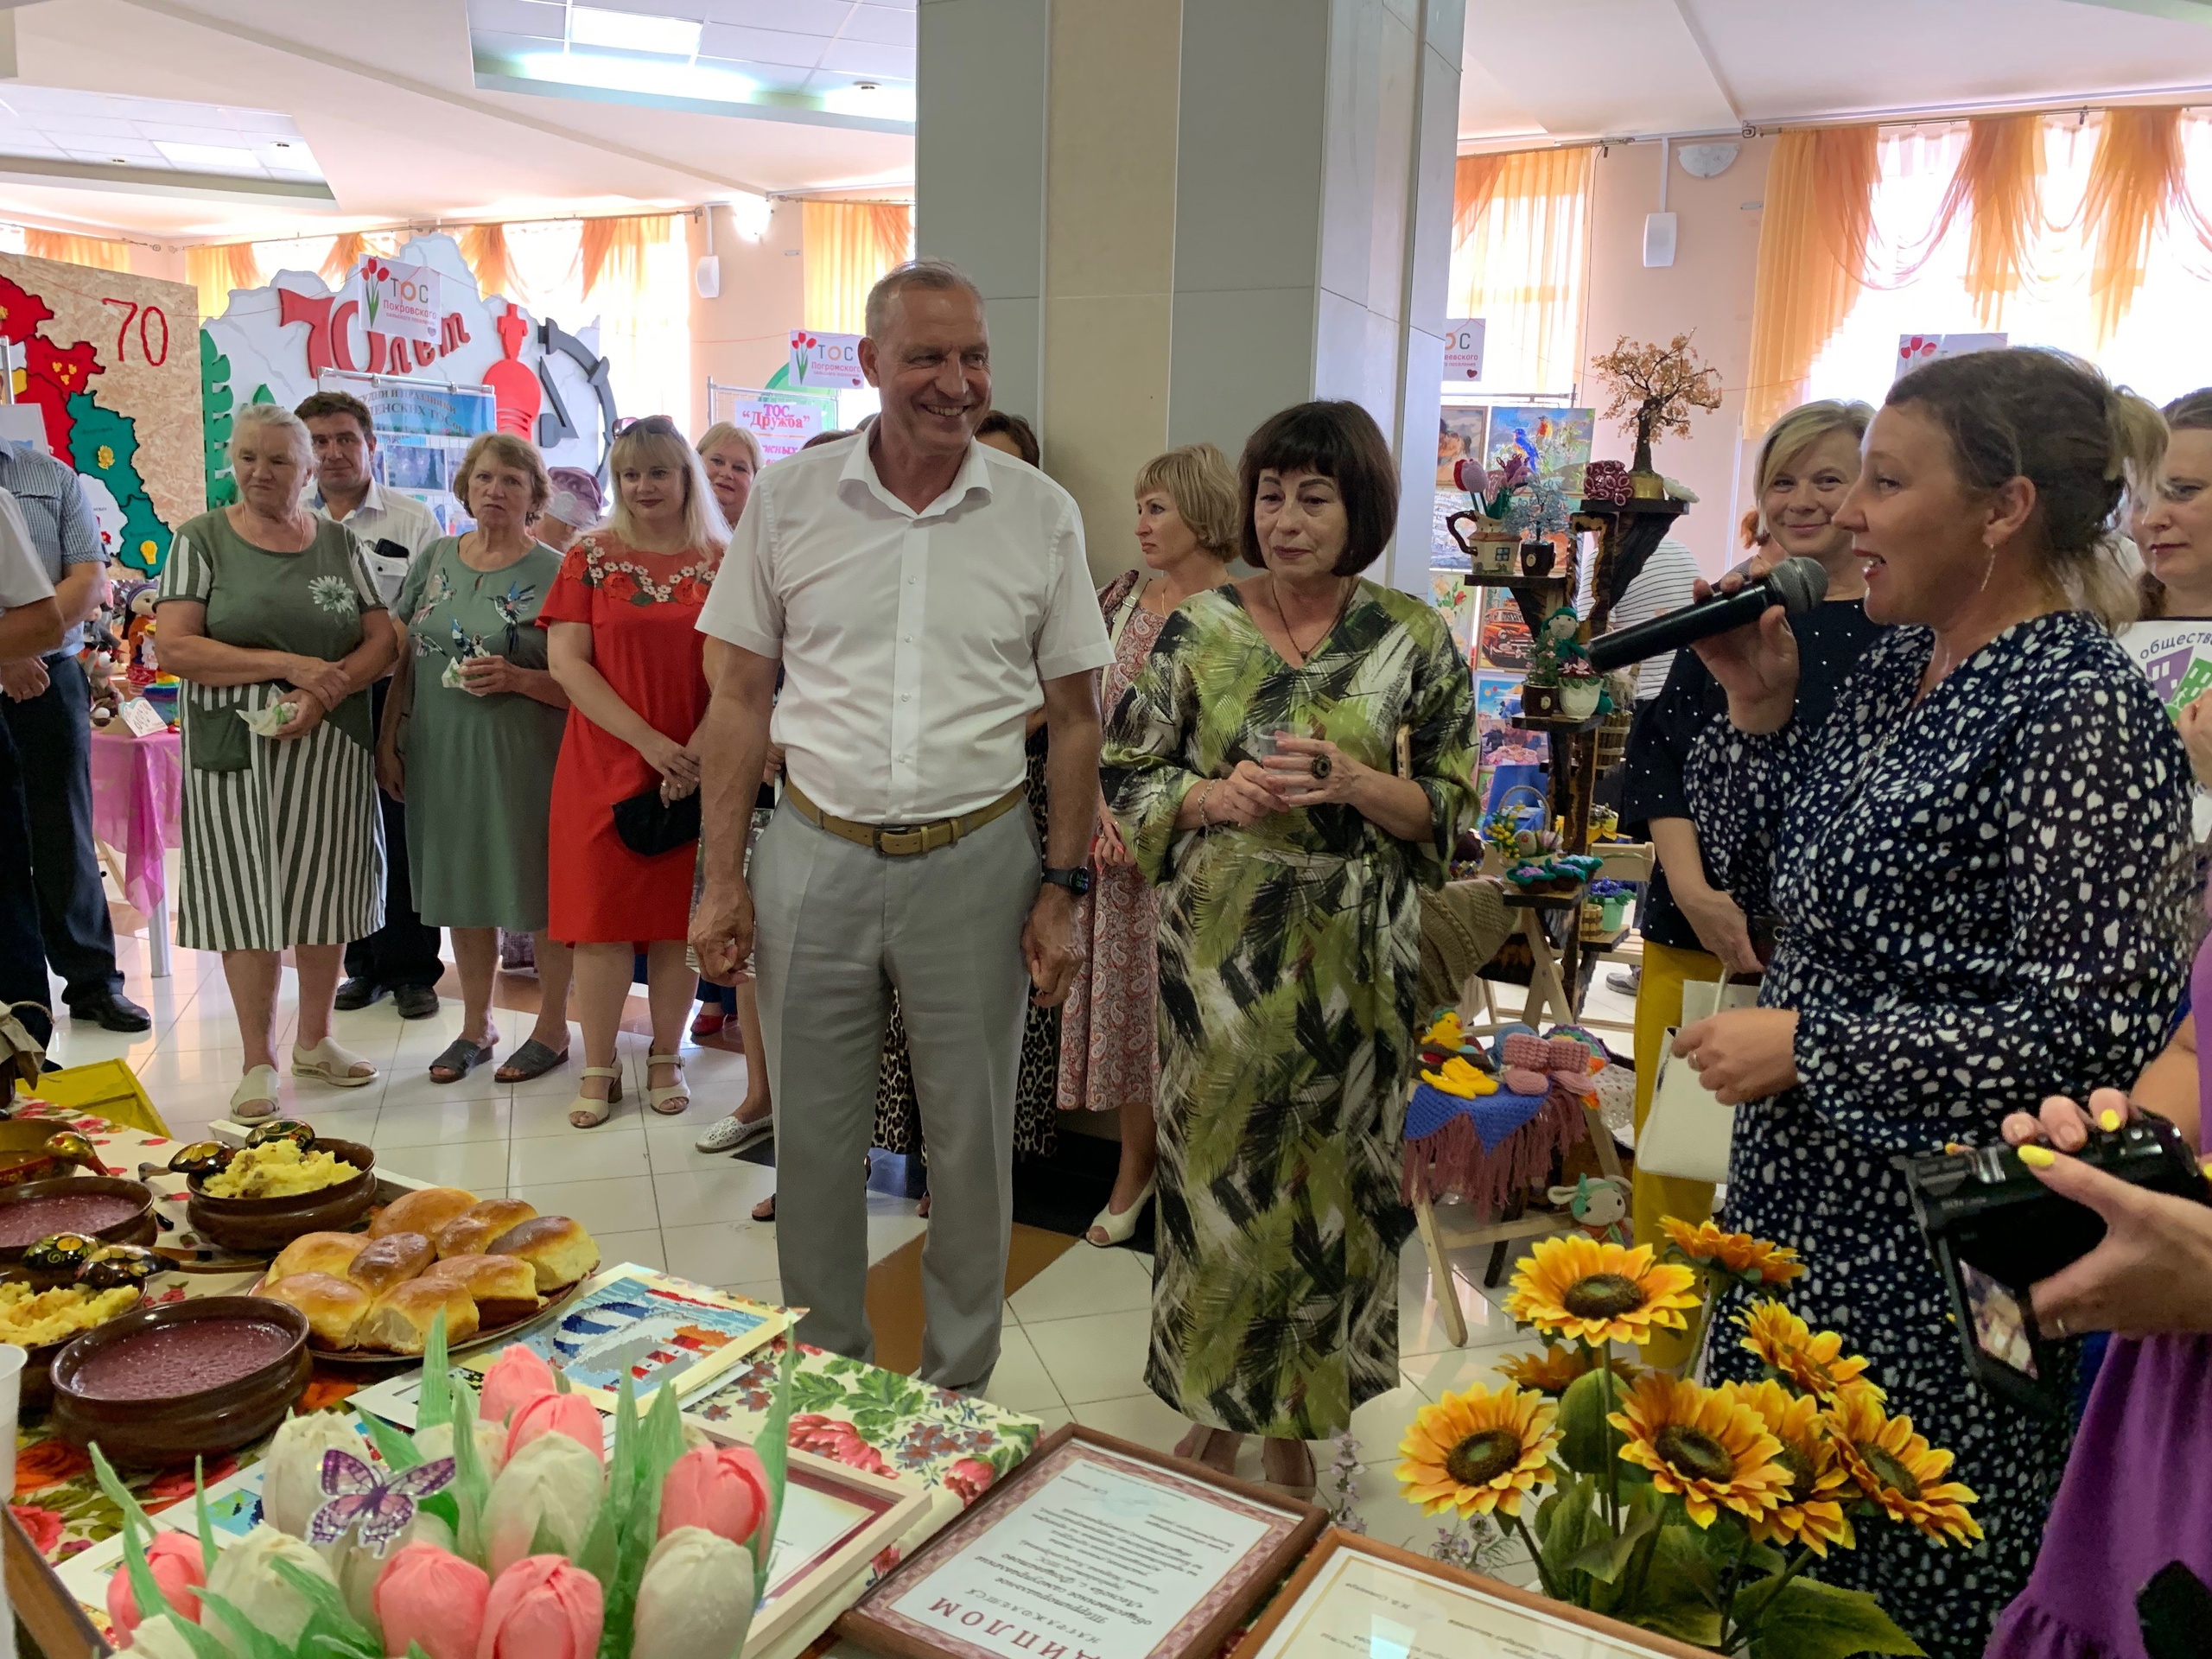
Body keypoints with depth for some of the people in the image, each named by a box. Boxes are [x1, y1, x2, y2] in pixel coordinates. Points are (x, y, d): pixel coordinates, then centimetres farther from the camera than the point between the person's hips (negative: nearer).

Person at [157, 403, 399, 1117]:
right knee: (247, 899, 1)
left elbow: (382, 638, 4)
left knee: (325, 896, 8)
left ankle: (314, 1040, 25)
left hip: (330, 746, 2)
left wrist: (327, 690, -14)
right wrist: (288, 665, -16)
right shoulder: (201, 539, 2)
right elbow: (175, 647, -8)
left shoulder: (339, 542, 10)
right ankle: (259, 1063, 12)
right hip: (234, 747, -2)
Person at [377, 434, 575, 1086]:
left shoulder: (554, 572, -6)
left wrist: (516, 679, -23)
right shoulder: (436, 558, 8)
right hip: (441, 755, 5)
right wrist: (387, 741, 8)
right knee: (465, 889, 14)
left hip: (522, 757, -4)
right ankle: (475, 1026, 29)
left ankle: (552, 1028, 20)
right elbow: (402, 658, 12)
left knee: (539, 891, 3)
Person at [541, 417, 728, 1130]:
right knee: (602, 918, 1)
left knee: (678, 918, 6)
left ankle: (666, 1060, 20)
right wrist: (650, 742, -14)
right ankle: (598, 1071, 13)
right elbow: (566, 661, -5)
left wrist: (697, 752, -15)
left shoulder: (721, 563, 4)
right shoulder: (591, 557, 4)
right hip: (605, 766, 0)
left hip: (693, 771, 0)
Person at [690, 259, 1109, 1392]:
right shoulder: (788, 499, 1)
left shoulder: (1041, 514, -1)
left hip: (975, 860, 0)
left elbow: (1073, 716, 3)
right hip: (816, 853, 1)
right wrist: (722, 877, 0)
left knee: (971, 1141, 10)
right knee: (812, 1138, 12)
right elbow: (743, 696, 4)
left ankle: (957, 1387, 31)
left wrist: (1061, 887, -1)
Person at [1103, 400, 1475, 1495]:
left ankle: (1293, 1421, 31)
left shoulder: (1415, 641, -1)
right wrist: (1217, 797, -16)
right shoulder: (1197, 630, 0)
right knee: (1214, 1166, 9)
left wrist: (1355, 785, -18)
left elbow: (1451, 806, 0)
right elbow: (1128, 778, 3)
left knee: (1330, 1176, 9)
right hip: (1217, 949, 0)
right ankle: (1212, 1404, 32)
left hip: (1349, 956, 0)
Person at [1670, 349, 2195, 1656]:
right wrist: (1758, 713, -1)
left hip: (1939, 1243, -8)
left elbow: (2089, 1030, -23)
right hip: (1806, 1198, 8)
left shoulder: (2081, 713, -19)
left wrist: (1805, 1046, -20)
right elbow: (1771, 881, 12)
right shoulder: (1898, 662, 6)